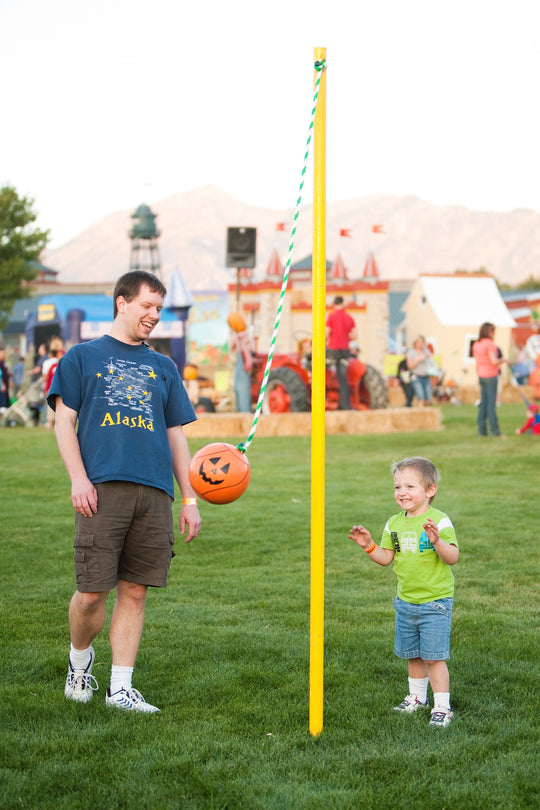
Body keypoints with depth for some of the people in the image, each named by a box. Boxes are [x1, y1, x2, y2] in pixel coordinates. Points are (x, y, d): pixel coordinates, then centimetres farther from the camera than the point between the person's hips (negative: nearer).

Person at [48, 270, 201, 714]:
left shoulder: (163, 367, 21)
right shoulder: (82, 356, 12)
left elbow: (176, 435, 21)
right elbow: (64, 420, 6)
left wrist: (190, 499, 13)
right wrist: (78, 478, -8)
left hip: (154, 493, 3)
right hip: (102, 489, -3)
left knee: (135, 591, 1)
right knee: (92, 593, -6)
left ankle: (121, 687, 10)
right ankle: (80, 657, 23)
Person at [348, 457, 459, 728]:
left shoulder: (439, 521, -12)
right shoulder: (394, 524, 6)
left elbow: (453, 557, -18)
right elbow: (387, 558, 12)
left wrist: (437, 541, -34)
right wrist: (369, 546, -3)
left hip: (435, 602, -6)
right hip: (405, 601, 6)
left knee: (433, 656, -6)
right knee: (412, 654, 17)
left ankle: (442, 707, 2)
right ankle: (417, 697, 34)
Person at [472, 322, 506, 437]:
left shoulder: (476, 345, 9)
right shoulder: (490, 344, -15)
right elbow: (494, 362, -20)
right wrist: (502, 360, -1)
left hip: (482, 376, 7)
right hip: (491, 376, -7)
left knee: (483, 404, 9)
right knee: (491, 404, -5)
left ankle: (482, 430, 7)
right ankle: (494, 430, -3)